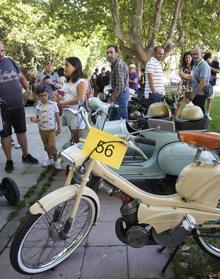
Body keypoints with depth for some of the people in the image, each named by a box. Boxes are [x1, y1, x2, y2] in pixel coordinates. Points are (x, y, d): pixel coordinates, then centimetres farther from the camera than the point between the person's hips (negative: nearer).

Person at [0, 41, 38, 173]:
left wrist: (27, 90, 6)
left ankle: (26, 155, 29)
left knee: (22, 131, 14)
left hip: (18, 106, 3)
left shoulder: (11, 62, 4)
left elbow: (22, 77, 18)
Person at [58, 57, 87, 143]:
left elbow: (81, 99, -25)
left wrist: (64, 102, -18)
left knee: (79, 141, -1)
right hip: (67, 113, 8)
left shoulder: (81, 82, -12)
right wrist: (60, 99, 6)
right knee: (73, 139, 15)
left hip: (77, 113, -8)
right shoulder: (67, 82, 13)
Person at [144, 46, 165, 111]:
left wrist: (163, 92, 21)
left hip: (159, 93, 10)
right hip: (153, 93, -10)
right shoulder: (151, 63, -9)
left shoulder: (159, 63, 21)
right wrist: (154, 92, -20)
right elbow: (150, 79, -17)